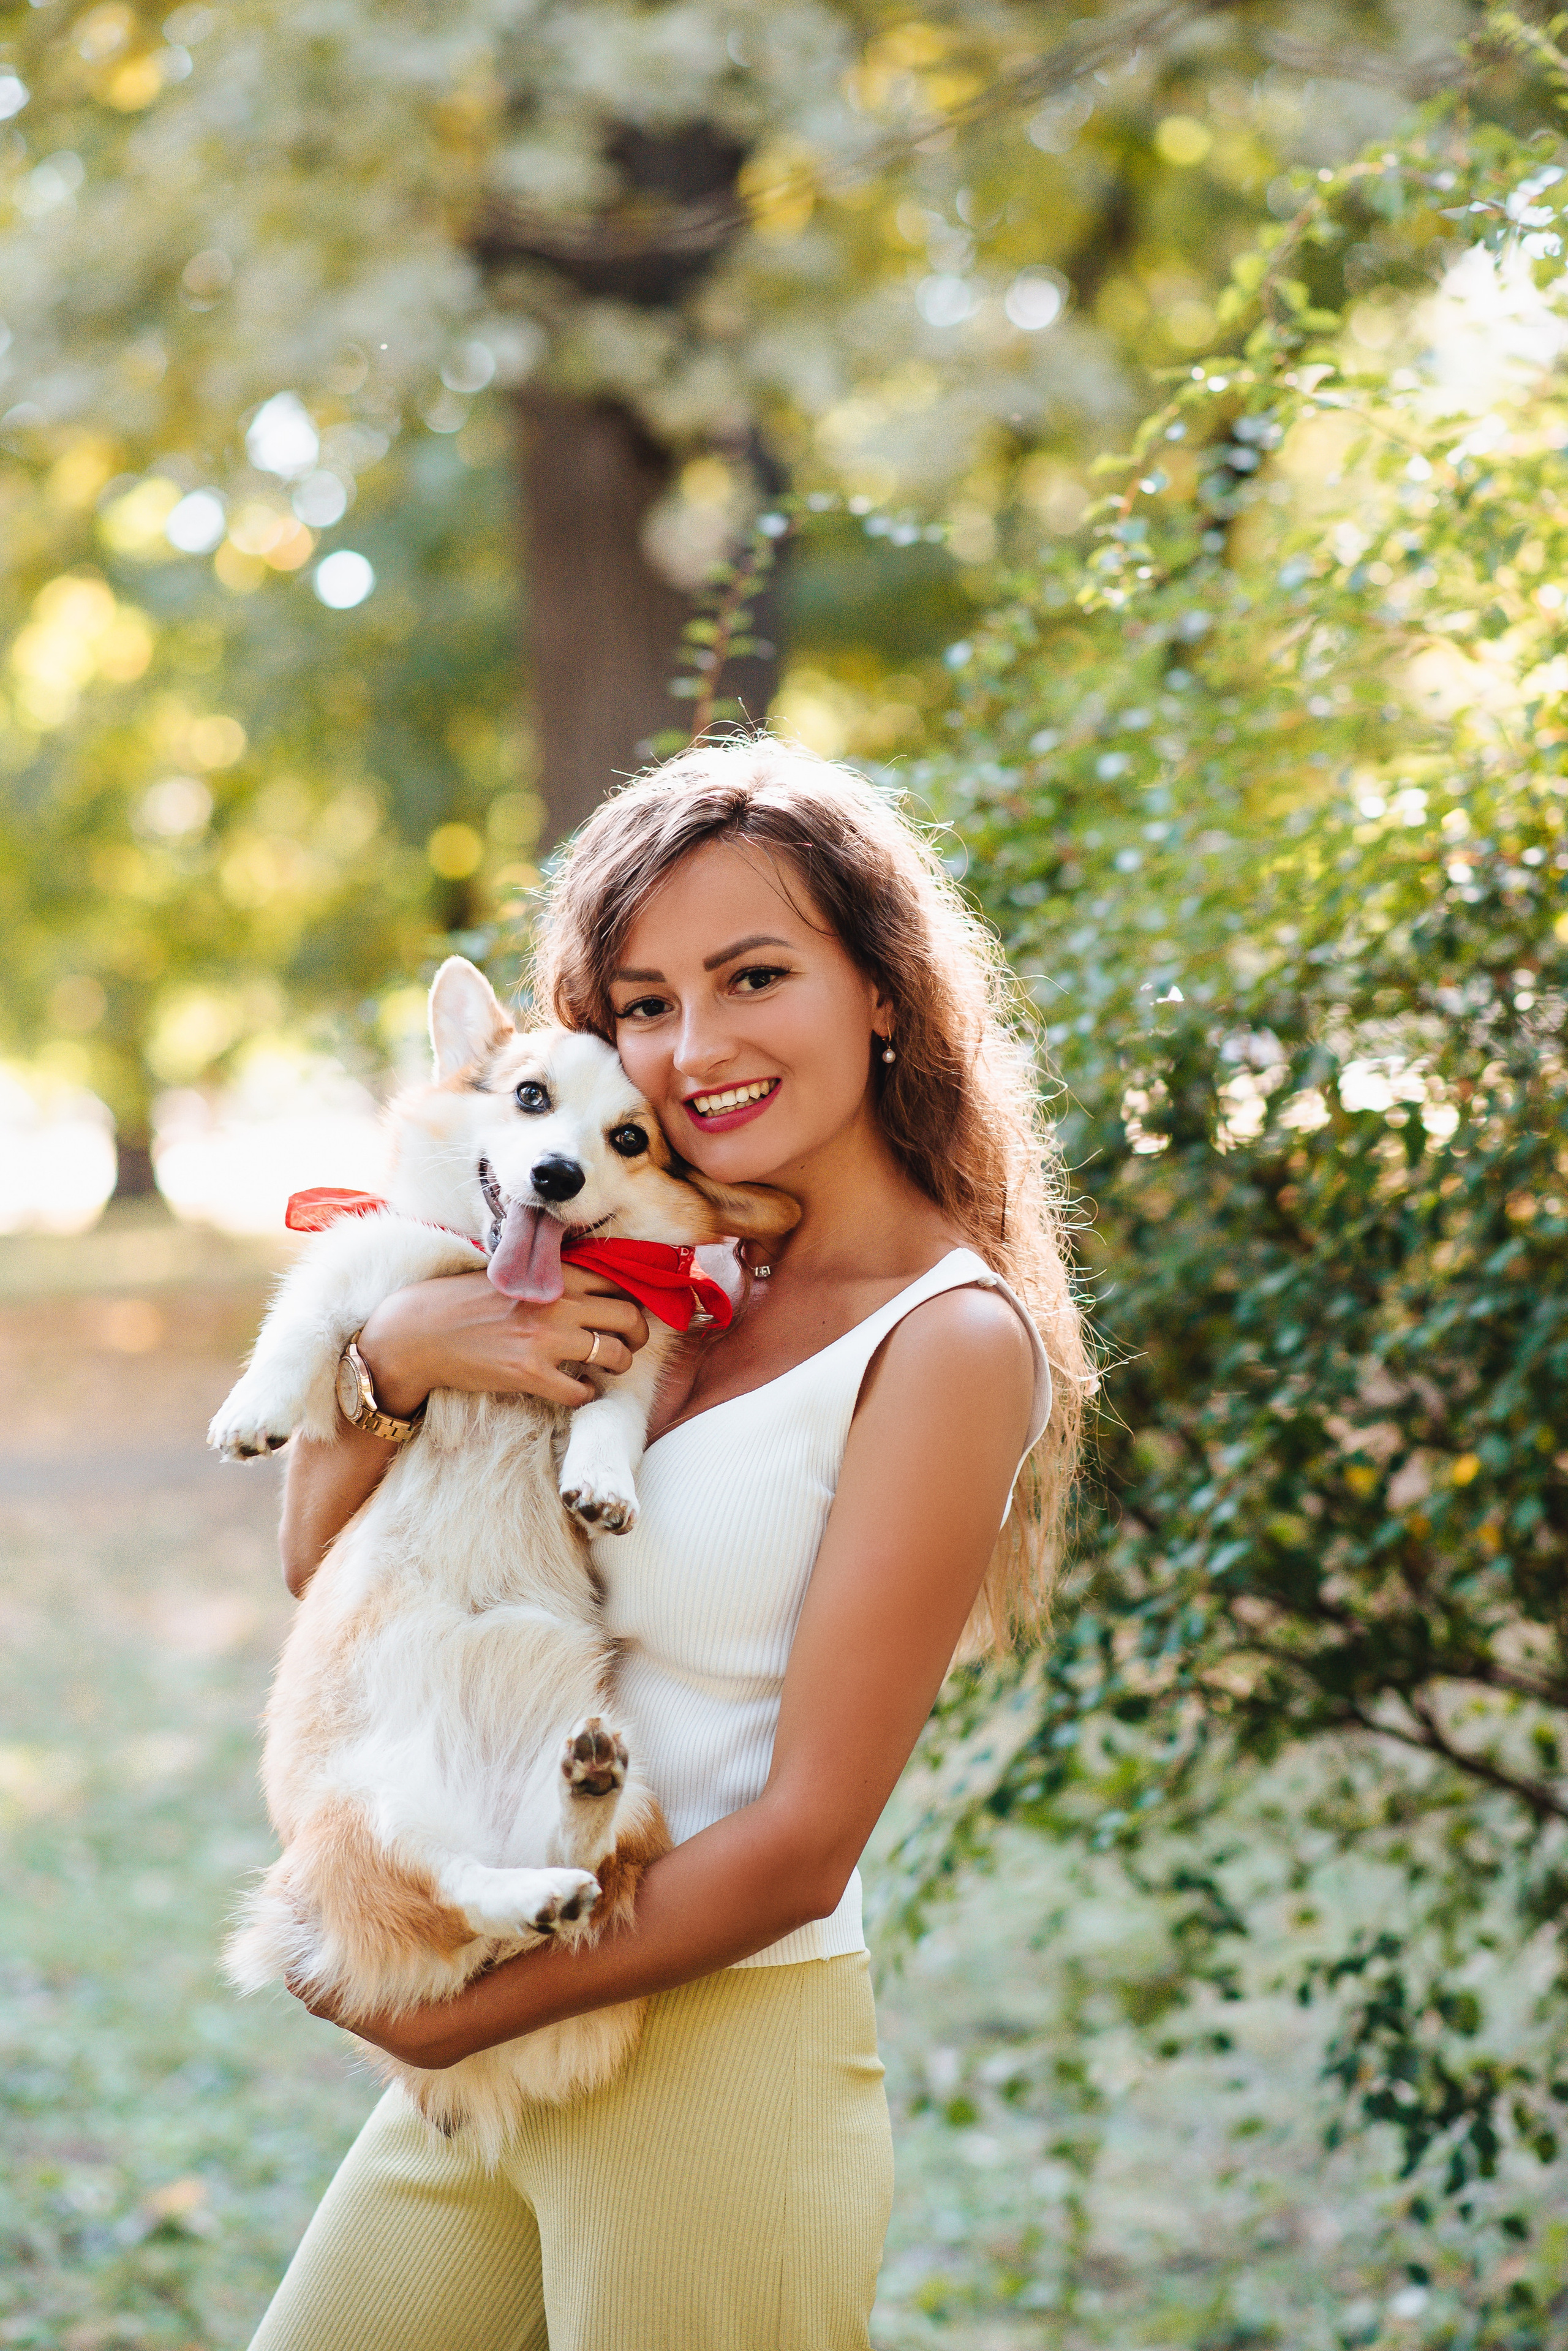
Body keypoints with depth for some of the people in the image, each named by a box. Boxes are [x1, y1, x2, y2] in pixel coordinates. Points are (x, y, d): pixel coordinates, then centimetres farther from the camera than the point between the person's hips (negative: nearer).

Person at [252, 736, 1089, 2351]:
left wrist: (468, 2013, -10)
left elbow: (803, 1842, -16)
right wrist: (391, 1348, -11)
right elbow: (323, 1559, 7)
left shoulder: (950, 1339, -14)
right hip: (483, 2064, 7)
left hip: (724, 2064, -6)